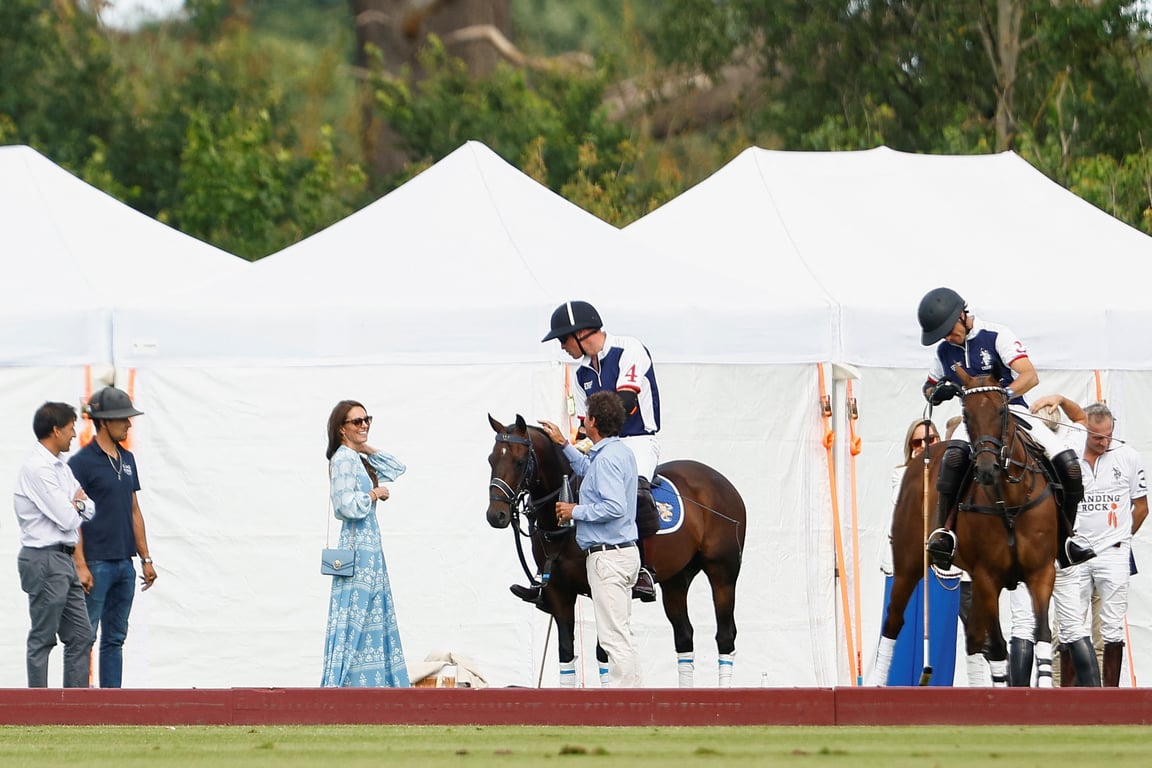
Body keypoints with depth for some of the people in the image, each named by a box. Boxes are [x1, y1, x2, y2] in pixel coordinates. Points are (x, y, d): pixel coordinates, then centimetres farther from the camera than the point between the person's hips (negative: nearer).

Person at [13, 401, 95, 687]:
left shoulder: (61, 468, 15)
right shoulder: (37, 470, -15)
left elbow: (89, 510, 16)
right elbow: (67, 518, -18)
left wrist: (76, 504, -7)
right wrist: (76, 504, 4)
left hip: (64, 560, 10)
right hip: (45, 560, -10)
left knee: (81, 636, 9)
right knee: (43, 639, -4)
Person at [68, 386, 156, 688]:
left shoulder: (127, 460, 14)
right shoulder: (82, 462, -8)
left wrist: (145, 558, 16)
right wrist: (80, 565, -18)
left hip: (124, 563, 7)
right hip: (96, 563, -7)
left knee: (115, 639, 9)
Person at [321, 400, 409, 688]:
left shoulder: (358, 459, 14)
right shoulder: (344, 459, -13)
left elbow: (397, 470, 22)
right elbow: (347, 504, -22)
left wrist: (368, 449, 13)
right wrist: (376, 494, -8)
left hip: (370, 548, 10)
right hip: (357, 546, -10)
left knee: (373, 618, 9)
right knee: (354, 620, -9)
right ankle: (339, 683, -9)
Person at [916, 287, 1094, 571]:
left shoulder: (996, 337, -7)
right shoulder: (944, 351, 7)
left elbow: (1030, 376, -17)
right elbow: (928, 389, 23)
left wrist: (1005, 393, -36)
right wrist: (937, 393, -4)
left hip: (1013, 412, -1)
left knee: (1068, 463, -19)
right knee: (954, 456, -36)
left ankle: (1066, 536, -1)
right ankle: (944, 530, -29)